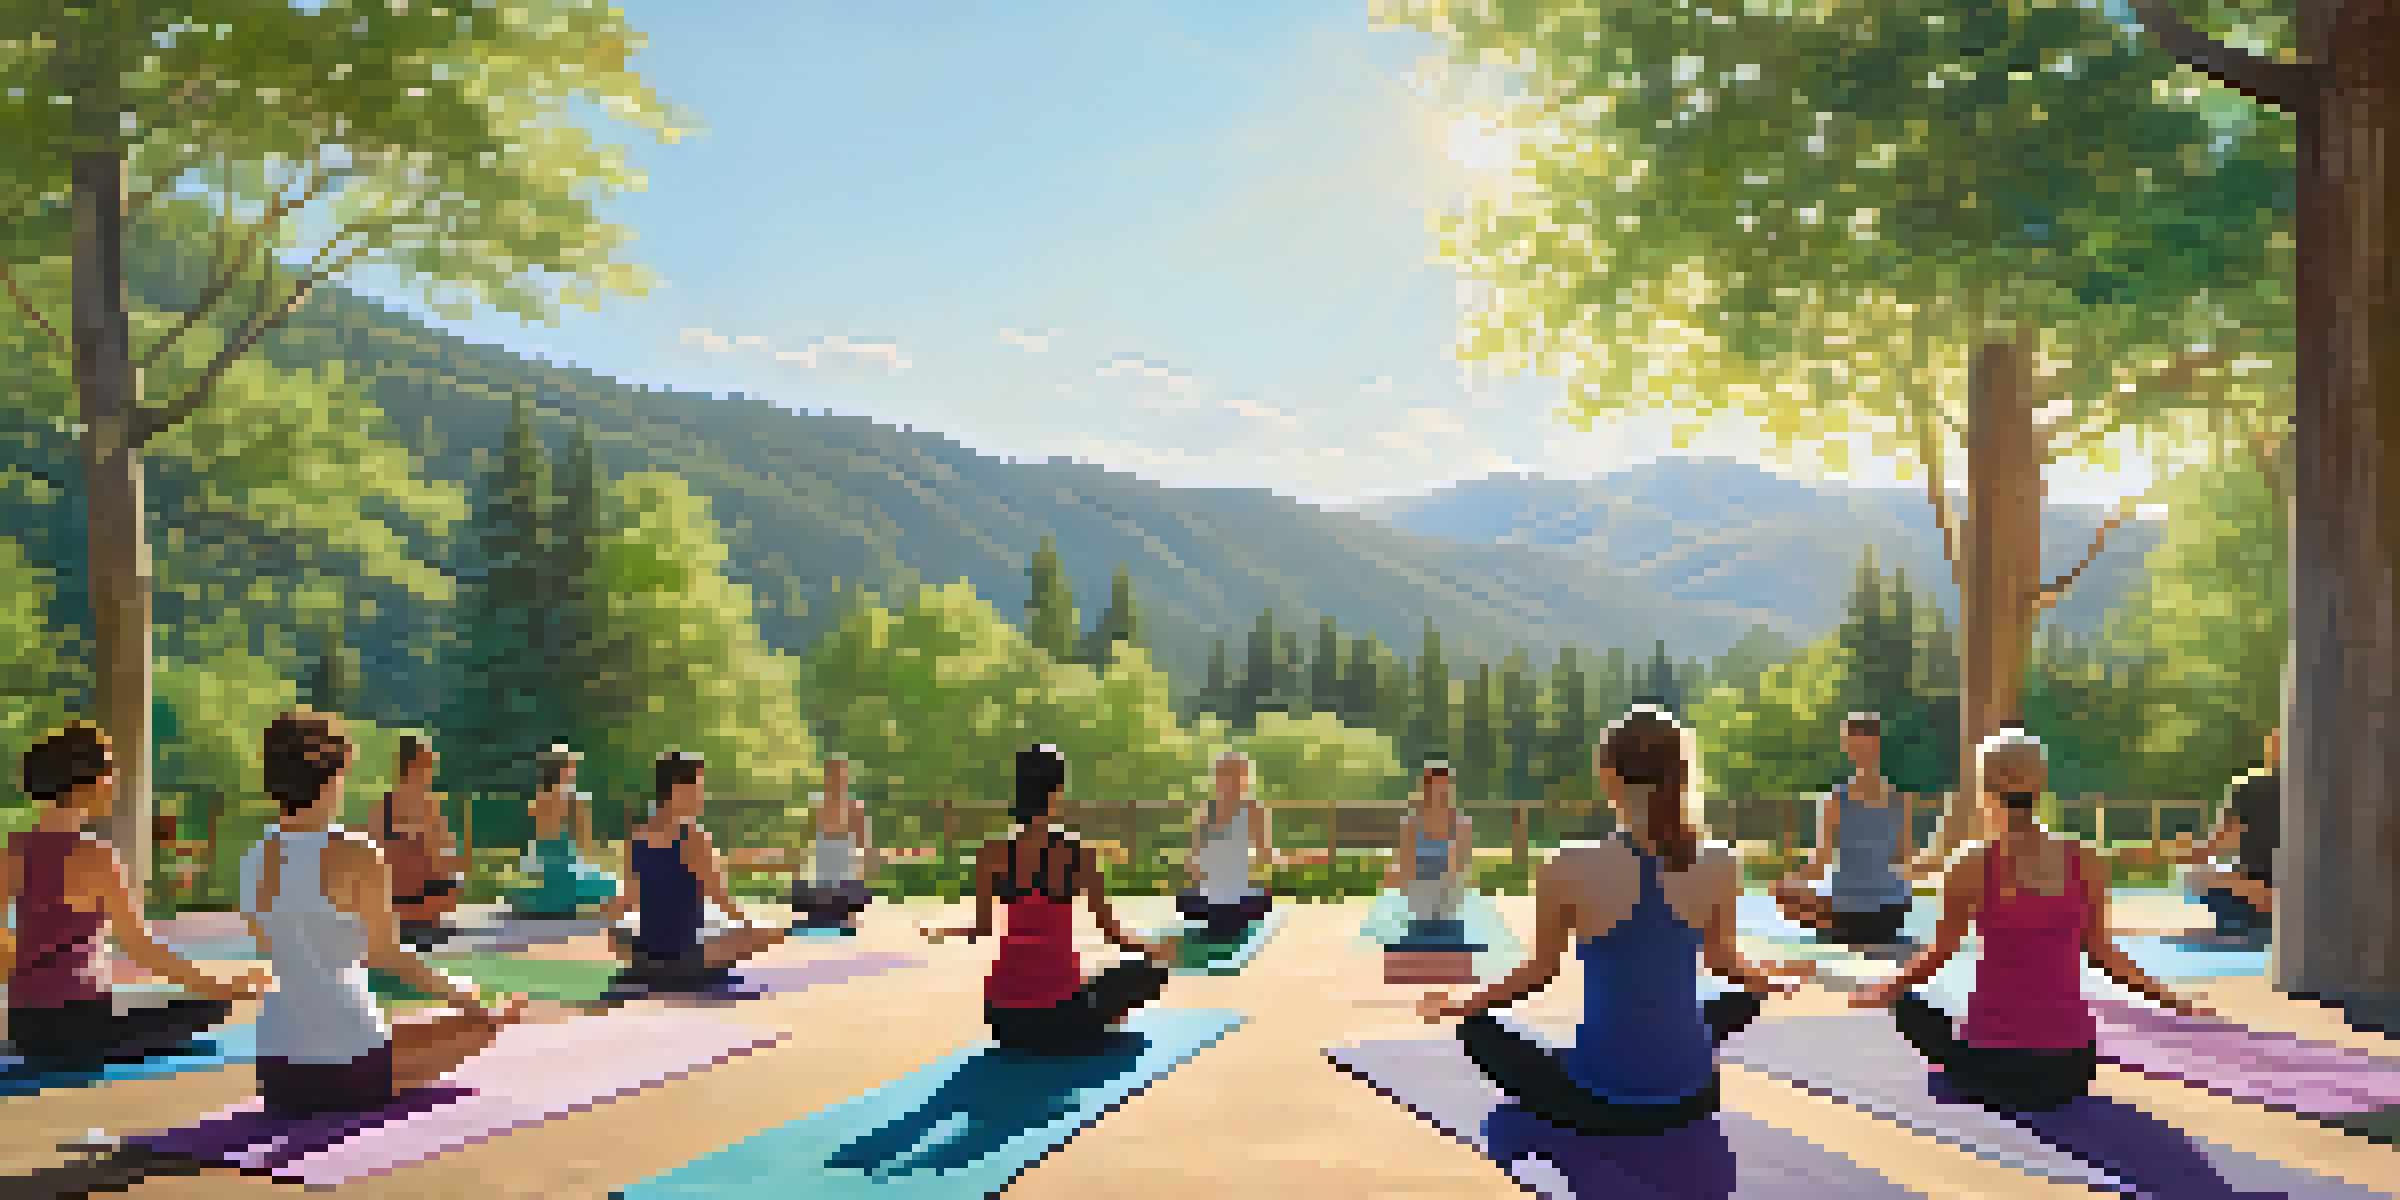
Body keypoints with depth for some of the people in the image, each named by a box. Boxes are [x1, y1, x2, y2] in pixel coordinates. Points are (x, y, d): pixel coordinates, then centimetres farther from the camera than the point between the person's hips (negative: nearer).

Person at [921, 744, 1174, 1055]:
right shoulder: (1079, 854, -9)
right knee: (1147, 968, 19)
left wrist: (940, 933, 25)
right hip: (1061, 1016, -4)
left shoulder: (991, 853, -5)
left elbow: (981, 930, 2)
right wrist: (1152, 949, 20)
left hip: (1006, 1014, 4)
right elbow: (1109, 929, 0)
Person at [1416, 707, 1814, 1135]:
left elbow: (1539, 973, -2)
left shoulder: (1570, 870, -16)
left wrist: (1457, 1007, 16)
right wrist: (1772, 977, 33)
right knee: (1744, 998, 34)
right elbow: (1721, 961, 9)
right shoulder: (1719, 866, -8)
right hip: (1691, 1097, 3)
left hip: (1598, 1102, -3)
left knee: (1477, 1028, 22)